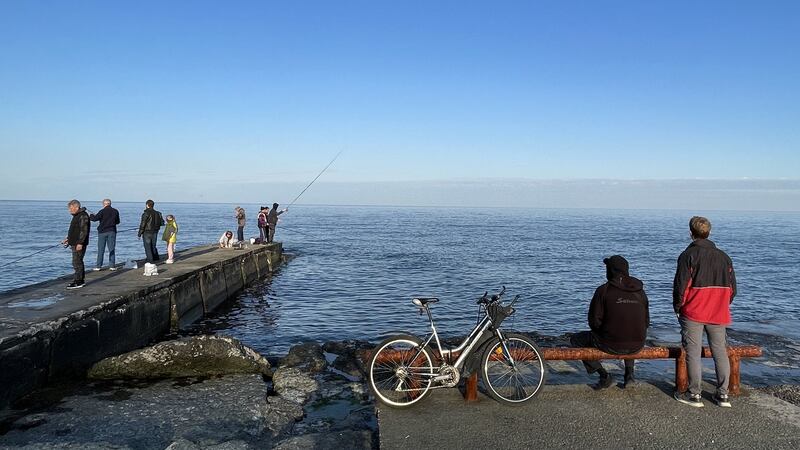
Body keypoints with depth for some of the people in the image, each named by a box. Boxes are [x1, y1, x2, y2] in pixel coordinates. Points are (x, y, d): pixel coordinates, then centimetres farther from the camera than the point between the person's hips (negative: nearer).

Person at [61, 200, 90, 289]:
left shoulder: (83, 216, -16)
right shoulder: (76, 216, 18)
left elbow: (84, 231, -22)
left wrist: (80, 243, -26)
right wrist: (68, 238, 20)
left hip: (79, 244, -11)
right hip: (75, 243, 11)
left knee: (77, 263, -9)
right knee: (78, 262, 14)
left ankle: (77, 282, -6)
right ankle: (80, 281, 20)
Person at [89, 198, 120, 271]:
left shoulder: (102, 211, -9)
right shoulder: (115, 211, 3)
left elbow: (95, 218, -12)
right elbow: (118, 221, 13)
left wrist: (90, 216, 9)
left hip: (102, 232, -2)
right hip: (112, 232, 3)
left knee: (100, 249, 3)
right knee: (111, 249, 5)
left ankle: (98, 266, 3)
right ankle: (112, 265, 3)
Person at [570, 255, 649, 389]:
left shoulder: (603, 290, -10)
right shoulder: (640, 291, 4)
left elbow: (594, 321, -9)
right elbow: (646, 321, 9)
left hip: (611, 345, -5)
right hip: (637, 345, 6)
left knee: (576, 339, 17)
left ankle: (604, 376, 10)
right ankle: (629, 373, 26)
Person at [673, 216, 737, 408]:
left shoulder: (688, 255, -8)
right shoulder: (724, 257, 9)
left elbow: (680, 285, -10)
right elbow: (732, 287, 12)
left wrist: (677, 308, 2)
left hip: (693, 314, -5)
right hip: (718, 314, 5)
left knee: (693, 353, 1)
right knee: (720, 352, 12)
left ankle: (694, 395, 6)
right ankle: (723, 395, 16)